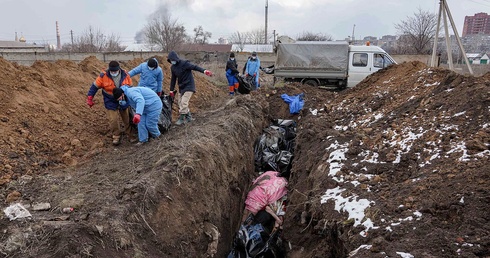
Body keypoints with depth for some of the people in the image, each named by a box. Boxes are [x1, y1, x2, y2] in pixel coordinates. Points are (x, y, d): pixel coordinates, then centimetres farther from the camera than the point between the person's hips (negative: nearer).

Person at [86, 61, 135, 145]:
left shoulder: (125, 75, -11)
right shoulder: (104, 76, -17)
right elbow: (95, 87, -8)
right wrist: (89, 98, -10)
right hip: (111, 103, -2)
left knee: (127, 119, 10)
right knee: (113, 120, -4)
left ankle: (130, 135, 27)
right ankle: (116, 136, 15)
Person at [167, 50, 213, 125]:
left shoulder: (184, 63, -17)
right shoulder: (173, 67, 5)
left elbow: (195, 67, -28)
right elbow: (173, 79, 13)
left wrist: (204, 71, -44)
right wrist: (171, 90, 14)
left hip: (189, 86, -8)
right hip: (181, 87, 8)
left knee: (184, 102, -14)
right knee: (180, 103, 7)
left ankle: (181, 118, -3)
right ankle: (188, 117, 19)